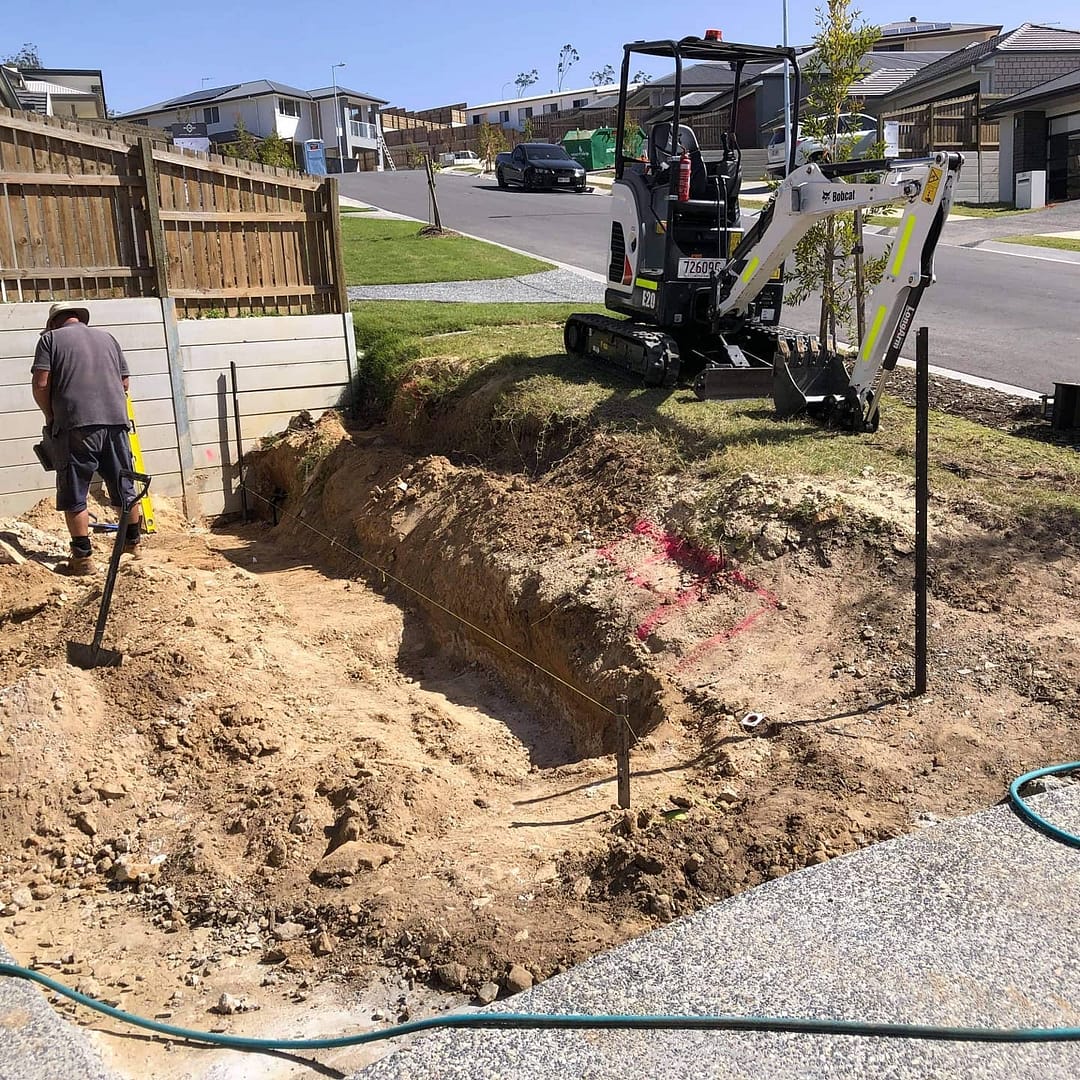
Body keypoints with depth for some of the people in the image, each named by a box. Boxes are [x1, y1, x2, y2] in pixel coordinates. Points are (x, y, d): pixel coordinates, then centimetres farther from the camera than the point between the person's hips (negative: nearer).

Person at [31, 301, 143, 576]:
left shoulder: (50, 338, 7)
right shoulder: (107, 337, 20)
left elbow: (41, 384, -2)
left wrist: (50, 417, 11)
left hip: (76, 424, -4)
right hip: (116, 420, 4)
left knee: (73, 495, 1)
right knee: (125, 488, 14)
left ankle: (83, 558, 0)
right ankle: (133, 545, 23)